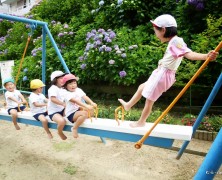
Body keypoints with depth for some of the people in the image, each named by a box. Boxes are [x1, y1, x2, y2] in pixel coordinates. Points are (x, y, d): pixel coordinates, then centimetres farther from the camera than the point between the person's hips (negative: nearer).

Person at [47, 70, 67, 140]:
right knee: (62, 121, -35)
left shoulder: (62, 89, 14)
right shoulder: (53, 88, -16)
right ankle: (60, 132, -2)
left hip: (62, 110, 9)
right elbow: (53, 99, -32)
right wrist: (63, 104, -37)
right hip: (53, 112, -9)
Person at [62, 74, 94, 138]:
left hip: (78, 110, 8)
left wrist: (92, 103, -26)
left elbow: (85, 97, -8)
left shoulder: (78, 90, 5)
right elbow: (76, 101, -32)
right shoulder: (67, 94, -18)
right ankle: (74, 128, -15)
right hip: (71, 114, -8)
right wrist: (86, 106, -43)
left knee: (91, 109, -3)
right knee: (84, 113, -32)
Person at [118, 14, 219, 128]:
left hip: (163, 75, -10)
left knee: (149, 100, 5)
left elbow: (189, 54, -33)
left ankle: (141, 122, 25)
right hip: (162, 73, 10)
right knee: (142, 87, 25)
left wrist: (206, 56, -46)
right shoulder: (173, 42, 7)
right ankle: (128, 105, 44)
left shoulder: (176, 42, -21)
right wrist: (163, 61, -2)